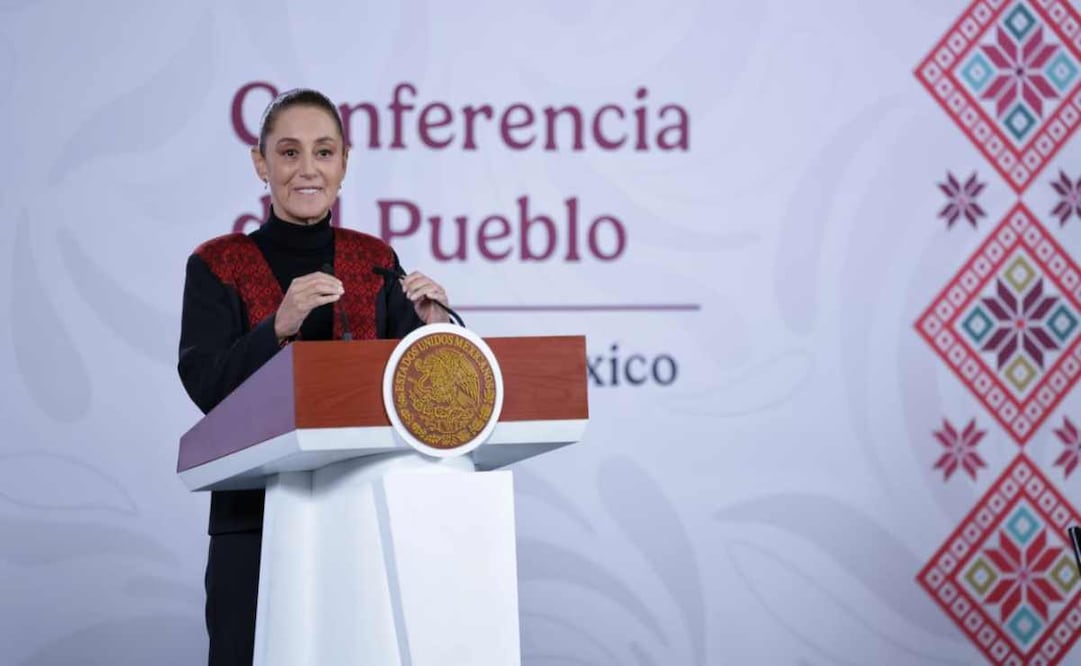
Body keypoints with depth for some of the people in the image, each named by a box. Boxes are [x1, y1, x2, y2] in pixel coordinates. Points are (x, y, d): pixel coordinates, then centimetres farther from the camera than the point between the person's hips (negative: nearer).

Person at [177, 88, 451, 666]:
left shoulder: (376, 261, 9)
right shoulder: (218, 265, 0)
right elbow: (205, 386, -11)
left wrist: (431, 326, -13)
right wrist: (279, 326, -26)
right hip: (256, 513, -2)